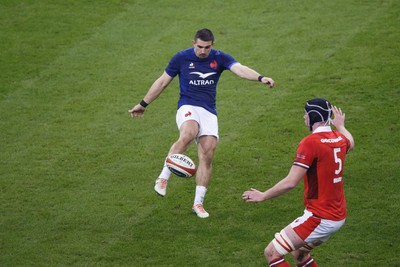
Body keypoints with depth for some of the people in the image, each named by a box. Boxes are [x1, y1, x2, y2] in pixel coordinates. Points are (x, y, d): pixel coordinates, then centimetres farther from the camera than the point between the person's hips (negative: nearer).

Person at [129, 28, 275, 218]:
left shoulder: (220, 58, 2)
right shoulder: (181, 58, 0)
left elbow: (240, 69, -16)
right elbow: (162, 82, 11)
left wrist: (260, 78, -36)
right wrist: (143, 104, 17)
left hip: (209, 112, 3)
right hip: (188, 107, -2)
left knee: (207, 156, -9)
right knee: (187, 135, -36)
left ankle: (198, 203, 2)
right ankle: (163, 177, -27)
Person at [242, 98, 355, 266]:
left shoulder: (310, 142, -18)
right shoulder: (340, 138, 6)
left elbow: (290, 183, -21)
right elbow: (350, 144, 35)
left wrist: (263, 196, -8)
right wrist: (340, 125, 53)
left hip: (320, 218, -9)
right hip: (339, 216, 9)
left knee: (272, 253, -6)